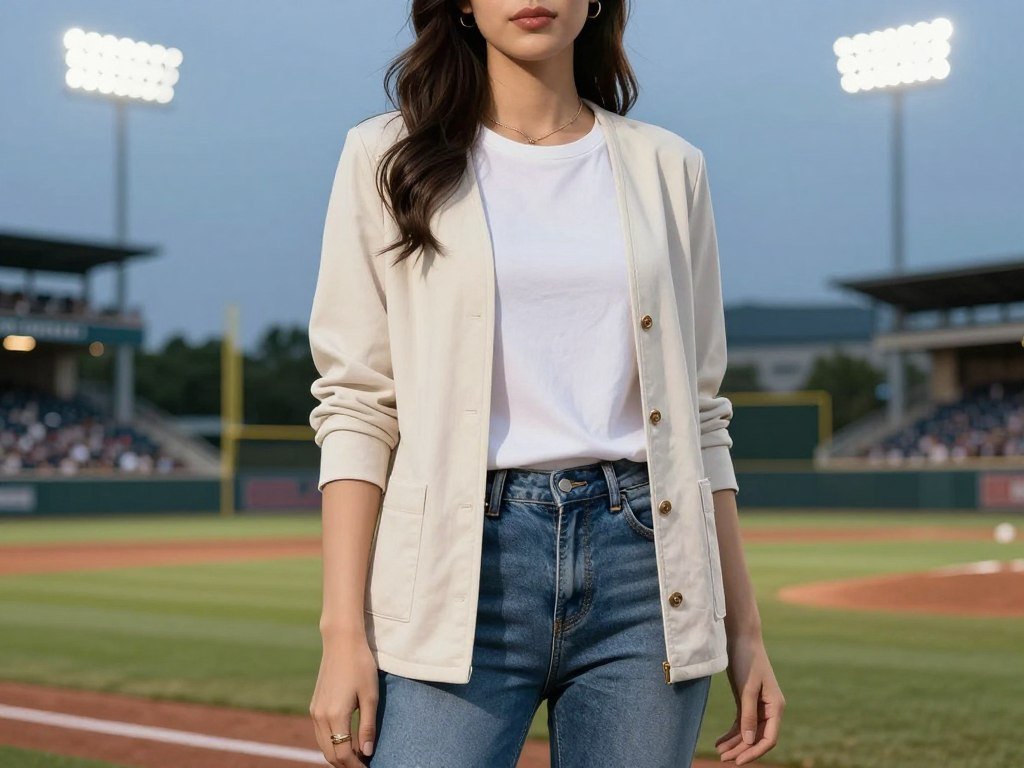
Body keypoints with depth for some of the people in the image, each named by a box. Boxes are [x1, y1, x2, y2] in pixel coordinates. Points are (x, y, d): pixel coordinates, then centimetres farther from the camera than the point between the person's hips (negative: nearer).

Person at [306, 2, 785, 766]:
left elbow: (701, 415, 14)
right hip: (464, 563, -2)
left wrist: (745, 627, 10)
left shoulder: (668, 168, 12)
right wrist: (343, 629, -9)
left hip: (643, 563, 2)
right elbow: (356, 405, 0)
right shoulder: (388, 158, 6)